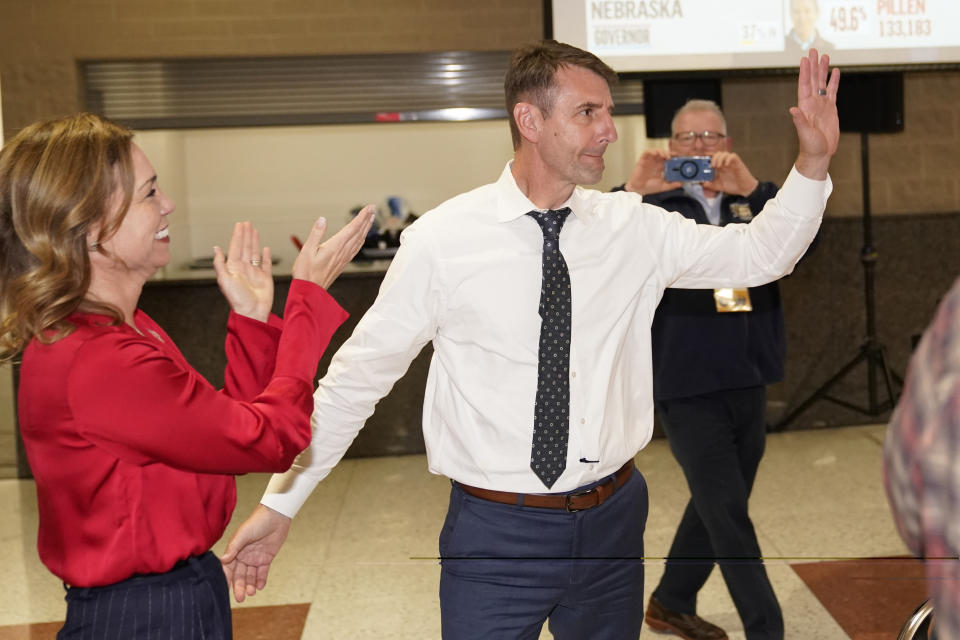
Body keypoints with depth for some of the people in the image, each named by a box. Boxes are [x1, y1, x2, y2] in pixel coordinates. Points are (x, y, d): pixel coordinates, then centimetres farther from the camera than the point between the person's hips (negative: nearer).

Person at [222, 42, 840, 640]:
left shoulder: (633, 227, -2)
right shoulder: (442, 239, -12)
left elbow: (760, 254, 5)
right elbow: (357, 377, -5)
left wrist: (813, 163, -10)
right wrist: (280, 502, -2)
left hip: (613, 520, 4)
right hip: (497, 532, -4)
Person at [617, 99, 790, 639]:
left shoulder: (752, 202, 9)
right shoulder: (655, 209, -2)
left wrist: (752, 186, -25)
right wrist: (632, 193, -31)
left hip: (749, 384, 5)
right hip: (688, 389, -5)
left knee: (718, 508, 17)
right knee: (729, 516, -4)